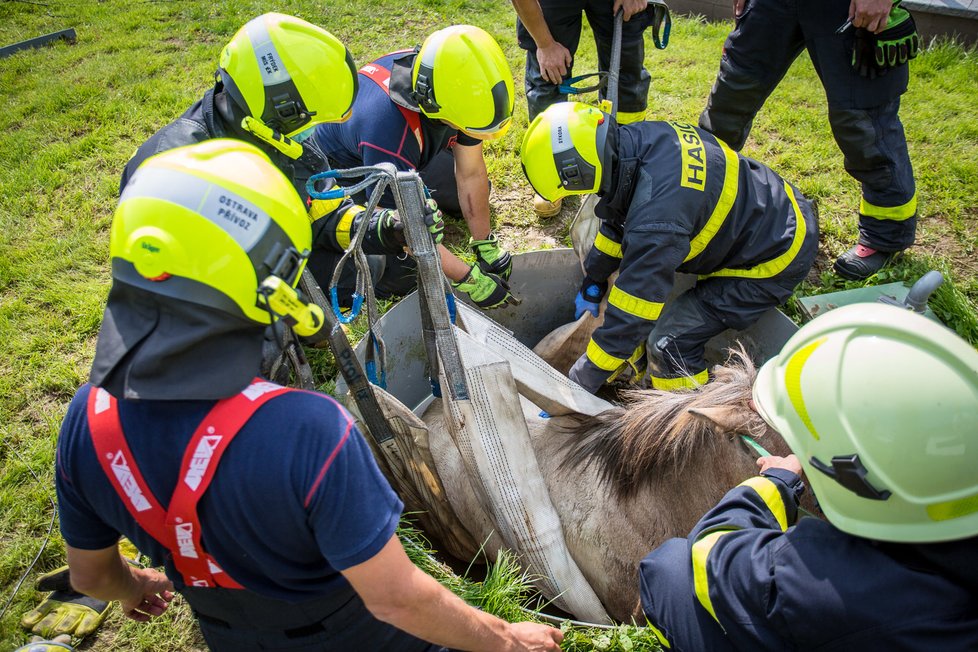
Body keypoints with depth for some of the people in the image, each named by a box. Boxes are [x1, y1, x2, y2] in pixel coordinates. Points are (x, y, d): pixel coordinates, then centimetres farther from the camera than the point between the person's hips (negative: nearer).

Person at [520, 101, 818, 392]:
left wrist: (581, 381, -18)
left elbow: (629, 316, -30)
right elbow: (617, 221, 7)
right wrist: (592, 284, 17)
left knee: (670, 341, -14)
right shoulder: (640, 138, -12)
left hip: (777, 260, -9)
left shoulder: (656, 216, -38)